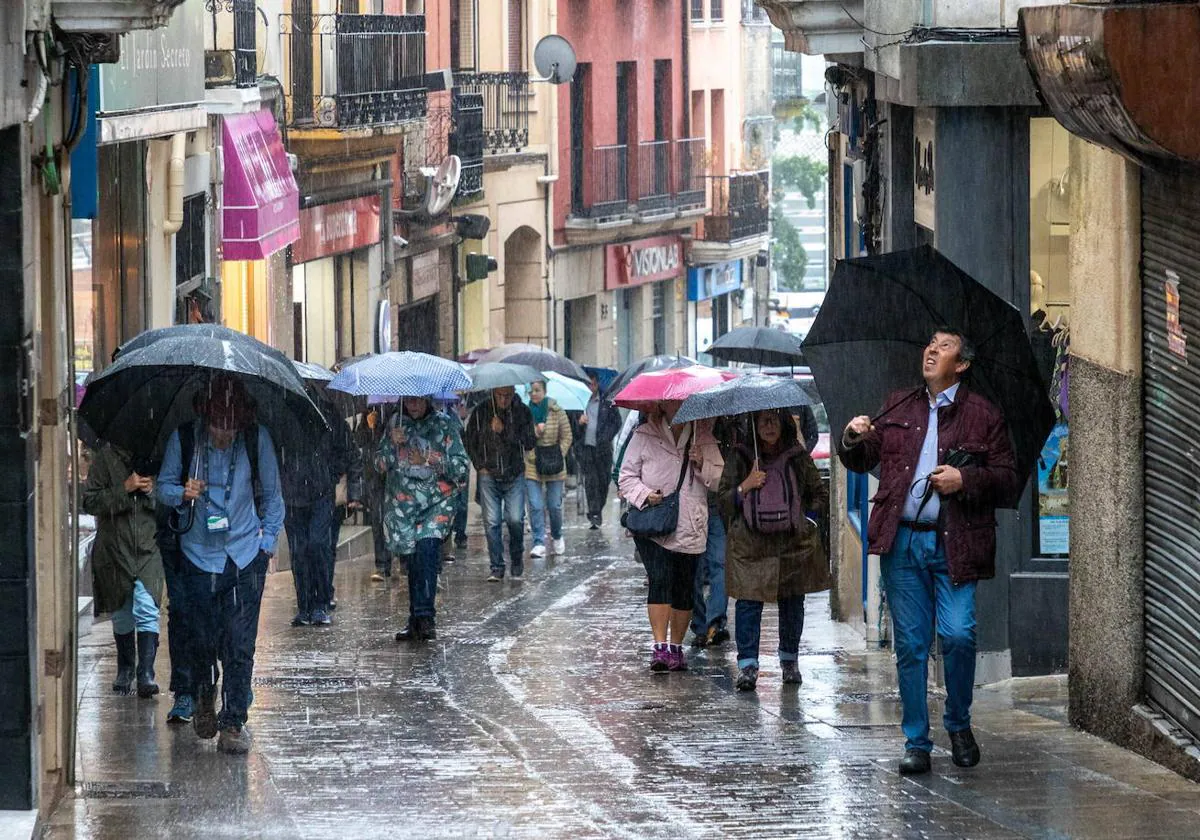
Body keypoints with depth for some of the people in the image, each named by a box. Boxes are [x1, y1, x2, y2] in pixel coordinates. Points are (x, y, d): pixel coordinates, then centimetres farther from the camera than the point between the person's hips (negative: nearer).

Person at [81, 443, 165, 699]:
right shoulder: (106, 457, 1)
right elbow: (89, 502, -4)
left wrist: (152, 492, -11)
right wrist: (124, 489, -14)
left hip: (149, 549, -1)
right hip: (114, 550, 1)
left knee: (147, 610, -16)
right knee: (122, 615, 13)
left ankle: (146, 675, -20)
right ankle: (125, 670, 31)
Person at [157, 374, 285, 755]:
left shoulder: (258, 439, -3)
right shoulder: (183, 438, -5)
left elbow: (271, 495, 8)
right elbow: (164, 485, 5)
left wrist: (267, 541, 4)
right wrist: (183, 493, -17)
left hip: (246, 554, 0)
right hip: (200, 553, 0)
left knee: (240, 644, -6)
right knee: (201, 638, 5)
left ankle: (233, 722, 0)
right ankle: (204, 697, 35)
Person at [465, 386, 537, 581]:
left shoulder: (522, 412, 0)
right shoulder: (480, 412, 1)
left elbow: (530, 442, -7)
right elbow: (469, 442, 10)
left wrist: (504, 431, -16)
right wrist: (480, 466, 1)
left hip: (514, 476, -1)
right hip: (488, 475, 1)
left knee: (515, 520, -8)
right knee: (492, 522, -4)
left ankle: (517, 561, 15)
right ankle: (497, 568, 4)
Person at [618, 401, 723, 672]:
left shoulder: (703, 438, 9)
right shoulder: (644, 436, 4)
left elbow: (721, 479, 8)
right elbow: (626, 476, 7)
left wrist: (702, 464, -11)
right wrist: (644, 494, -12)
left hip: (690, 527, 3)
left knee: (684, 588, 5)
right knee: (660, 579, -17)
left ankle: (675, 648, 17)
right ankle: (660, 647, -20)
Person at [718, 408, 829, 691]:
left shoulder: (798, 458, 6)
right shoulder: (739, 458, 4)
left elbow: (820, 496, 16)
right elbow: (723, 502, 5)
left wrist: (807, 517, 1)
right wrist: (745, 487, -11)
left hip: (793, 543, 1)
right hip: (749, 545, -1)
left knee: (792, 602, 8)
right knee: (748, 601, -10)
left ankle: (789, 660, 25)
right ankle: (747, 665, -7)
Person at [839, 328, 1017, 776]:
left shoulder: (982, 415, 7)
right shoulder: (897, 407, 16)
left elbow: (1007, 481, 4)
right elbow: (860, 462, 21)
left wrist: (965, 480, -12)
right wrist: (853, 440, -1)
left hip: (954, 543, -3)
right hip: (902, 540, 3)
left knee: (958, 634, -14)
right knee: (910, 643, 3)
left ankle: (959, 725, 9)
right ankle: (916, 743, 9)